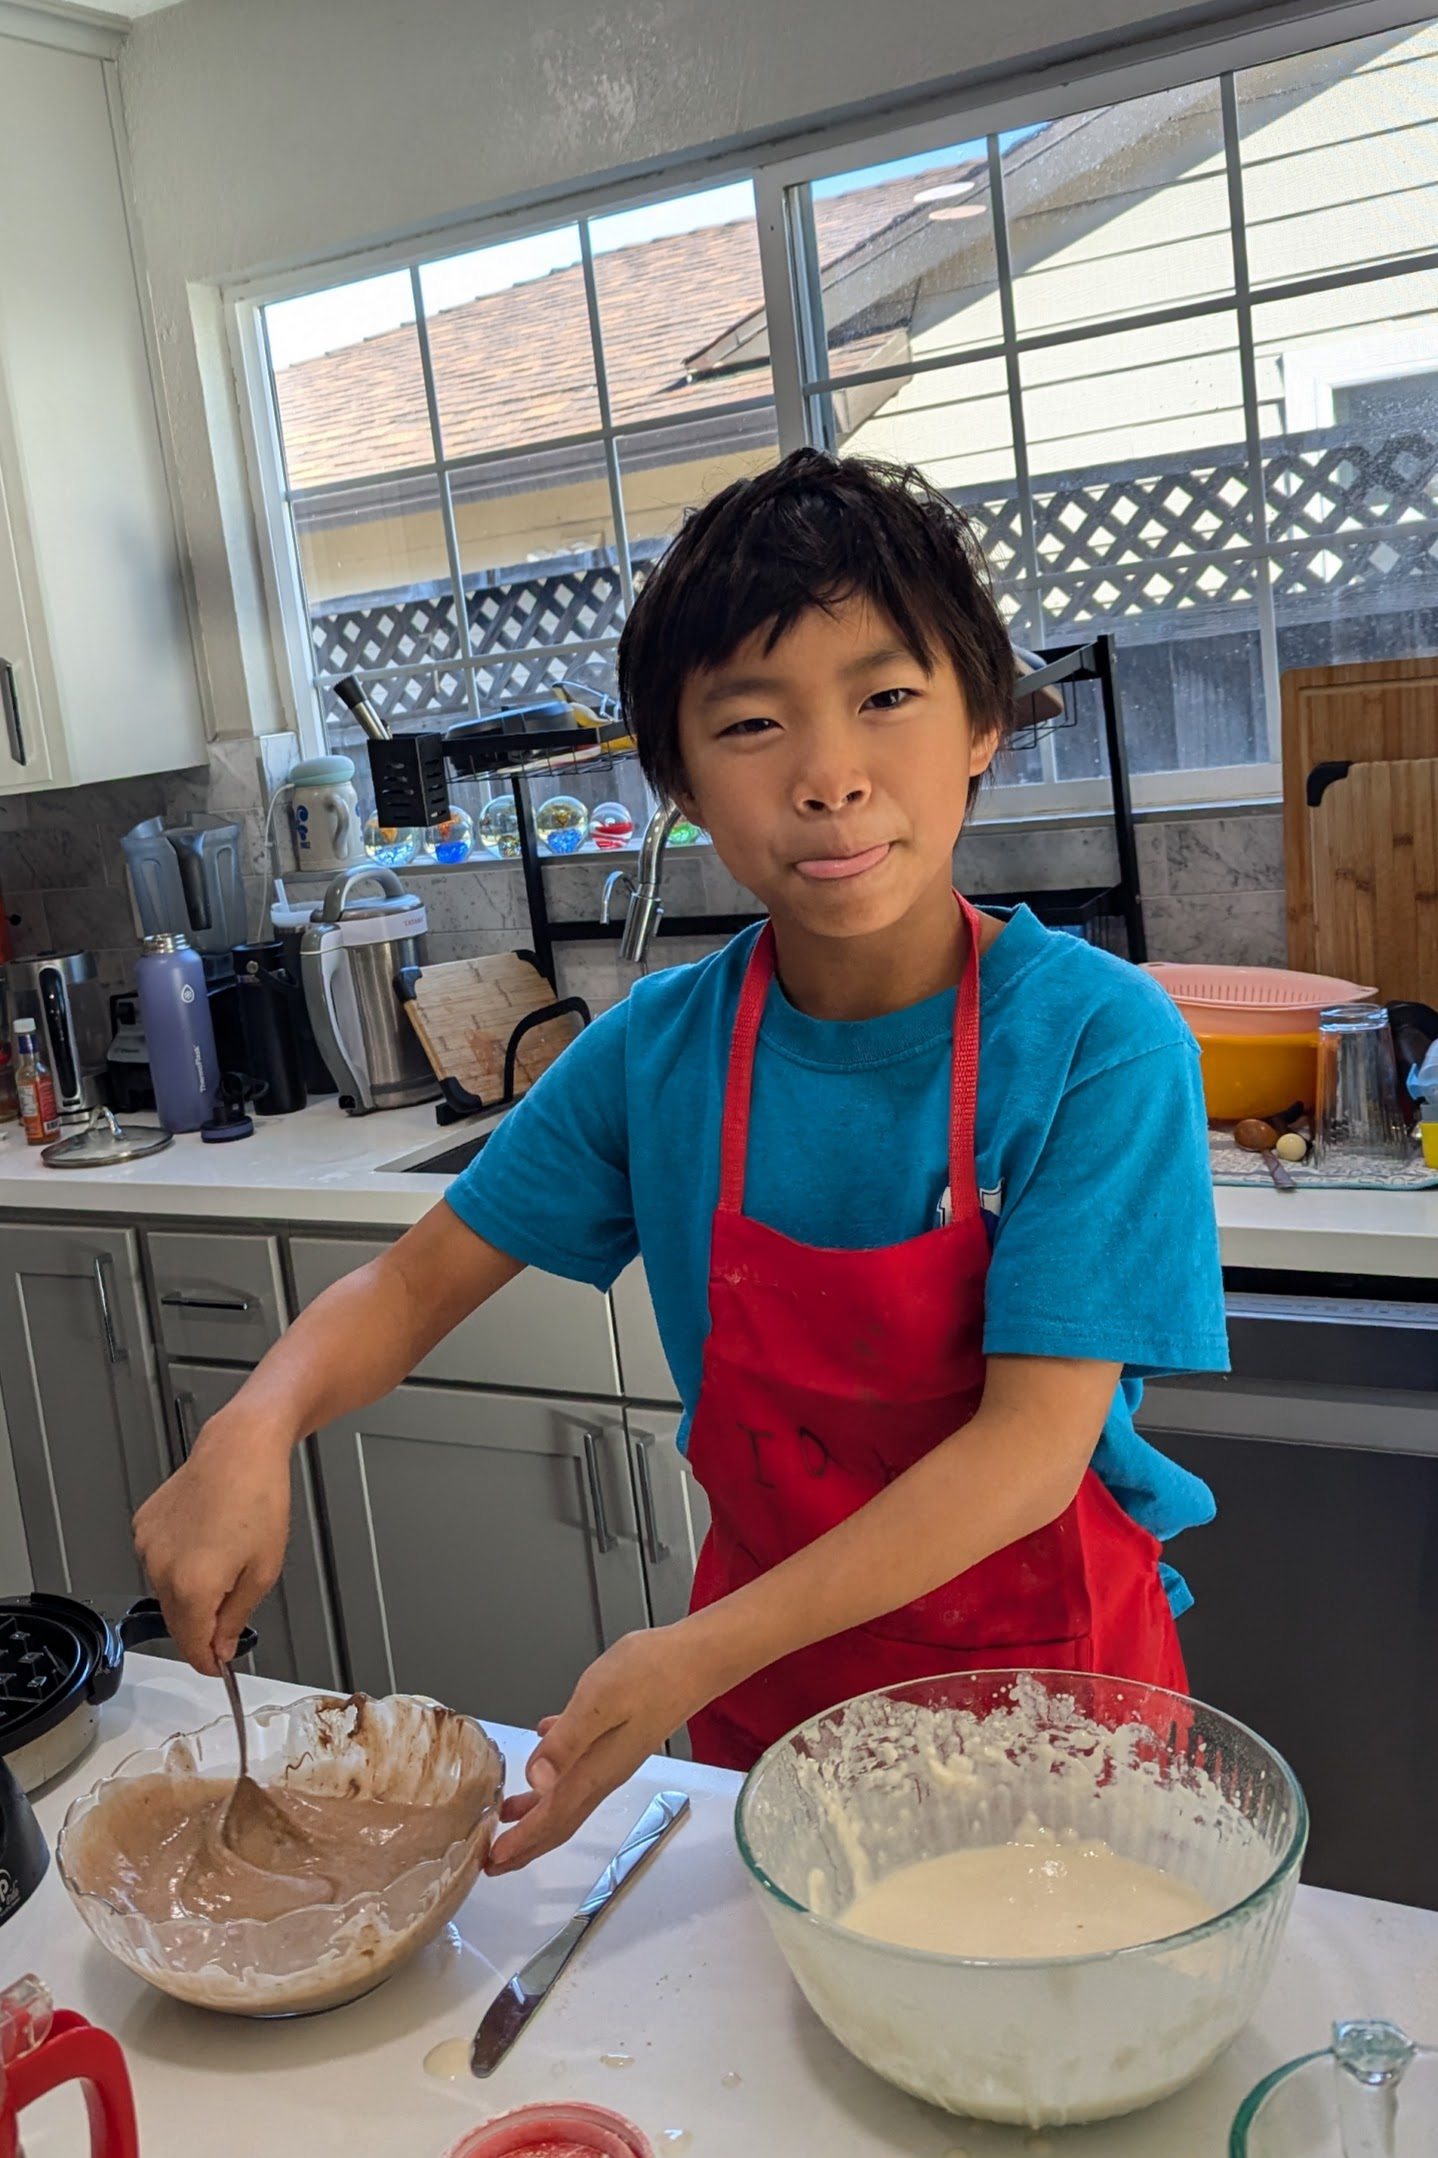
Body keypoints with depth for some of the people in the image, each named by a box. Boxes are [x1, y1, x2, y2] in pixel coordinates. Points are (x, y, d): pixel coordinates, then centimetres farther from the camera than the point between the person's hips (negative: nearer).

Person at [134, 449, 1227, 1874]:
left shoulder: (1097, 1041, -23)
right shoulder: (658, 1052, -12)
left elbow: (1034, 1443, -26)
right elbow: (418, 1279, -3)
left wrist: (700, 1655, -32)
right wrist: (254, 1429, -23)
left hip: (1045, 1668, -2)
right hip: (767, 1684, 3)